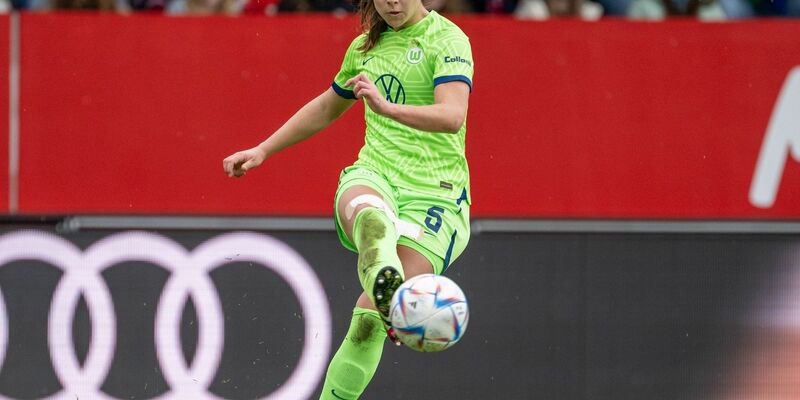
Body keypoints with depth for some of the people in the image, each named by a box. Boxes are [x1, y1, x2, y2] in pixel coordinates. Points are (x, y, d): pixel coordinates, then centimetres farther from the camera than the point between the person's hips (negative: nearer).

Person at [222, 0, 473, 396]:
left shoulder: (447, 39, -3)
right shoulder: (365, 47, 17)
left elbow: (453, 116, -21)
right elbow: (327, 108, 36)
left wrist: (388, 108, -37)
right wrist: (262, 150, 36)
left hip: (435, 193, -3)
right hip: (373, 176, 3)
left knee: (369, 318, -18)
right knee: (368, 214, -39)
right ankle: (386, 282, -71)